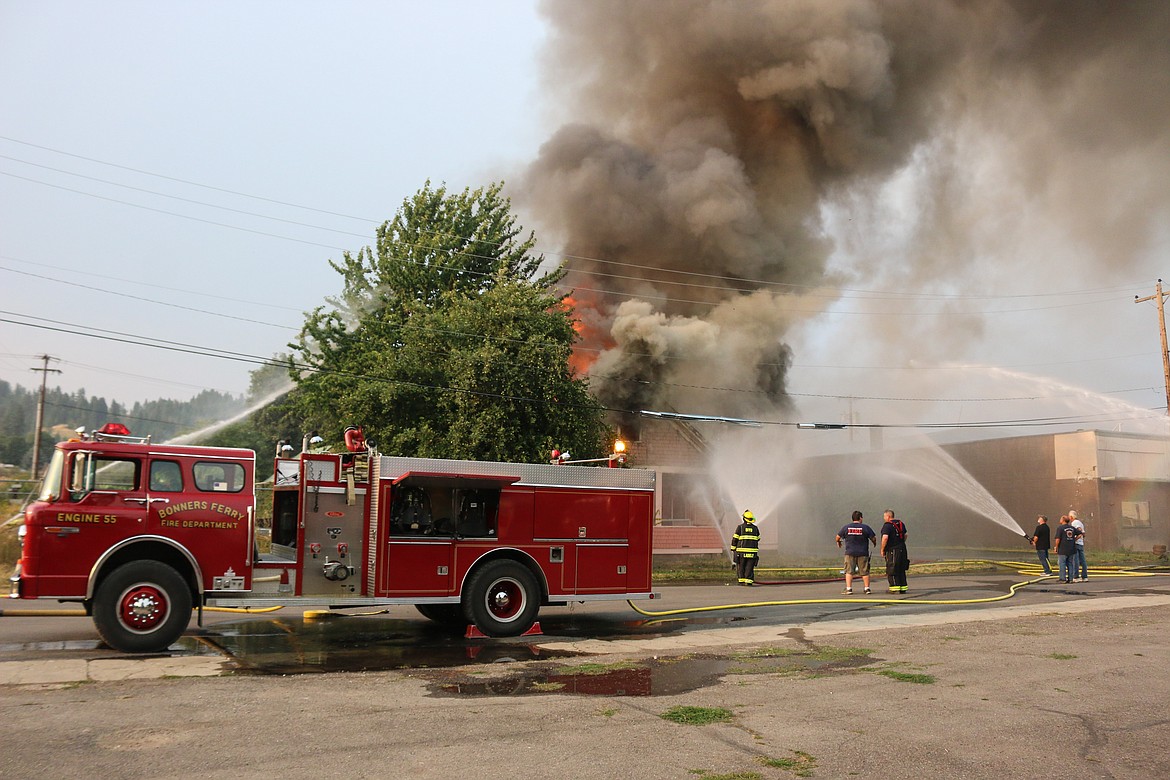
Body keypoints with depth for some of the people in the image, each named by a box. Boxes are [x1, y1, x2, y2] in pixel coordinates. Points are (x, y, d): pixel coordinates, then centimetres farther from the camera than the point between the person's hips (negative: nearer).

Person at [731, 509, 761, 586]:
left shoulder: (740, 527, -2)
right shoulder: (755, 528, 6)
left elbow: (735, 539, -2)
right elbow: (757, 539, 18)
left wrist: (733, 550, 5)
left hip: (741, 551, -1)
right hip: (752, 551, 1)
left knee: (741, 566, 9)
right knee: (750, 567, 3)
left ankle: (742, 580, 7)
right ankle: (749, 581, -5)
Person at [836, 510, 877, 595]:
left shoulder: (846, 527, 1)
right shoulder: (865, 527, -3)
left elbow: (838, 537, 8)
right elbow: (873, 538, -2)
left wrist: (838, 542, 31)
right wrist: (874, 544, 21)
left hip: (850, 553, 0)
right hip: (863, 553, 0)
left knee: (849, 571, 2)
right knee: (865, 571, 9)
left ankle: (848, 589, -4)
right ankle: (867, 588, 11)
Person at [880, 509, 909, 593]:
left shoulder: (887, 525, -14)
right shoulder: (901, 523, 12)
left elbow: (885, 537, -24)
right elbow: (905, 535, 20)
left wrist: (882, 549, -15)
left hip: (892, 551, -8)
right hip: (902, 550, 8)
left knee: (891, 570, -1)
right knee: (901, 570, 15)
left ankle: (895, 588, -3)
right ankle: (903, 588, 18)